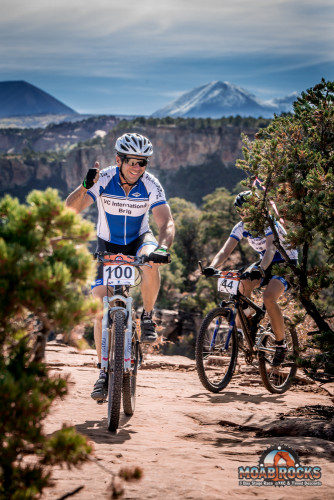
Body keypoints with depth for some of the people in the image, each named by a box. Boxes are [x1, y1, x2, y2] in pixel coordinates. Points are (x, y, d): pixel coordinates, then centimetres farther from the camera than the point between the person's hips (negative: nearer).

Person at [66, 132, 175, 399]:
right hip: (108, 245, 0)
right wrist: (85, 187, -49)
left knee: (151, 261, -37)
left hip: (139, 239, 0)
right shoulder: (103, 180, -22)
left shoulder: (151, 185, -21)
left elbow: (167, 223, -29)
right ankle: (104, 372, 1)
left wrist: (163, 247, -50)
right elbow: (69, 210, -30)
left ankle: (147, 317, -12)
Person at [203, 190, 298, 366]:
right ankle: (239, 328, -13)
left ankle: (281, 345, -14)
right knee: (243, 284, -24)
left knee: (268, 298, -29)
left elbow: (270, 248, -43)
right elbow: (225, 250, -18)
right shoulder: (241, 227, -9)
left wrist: (260, 269, -61)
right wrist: (212, 267, -38)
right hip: (266, 264, 6)